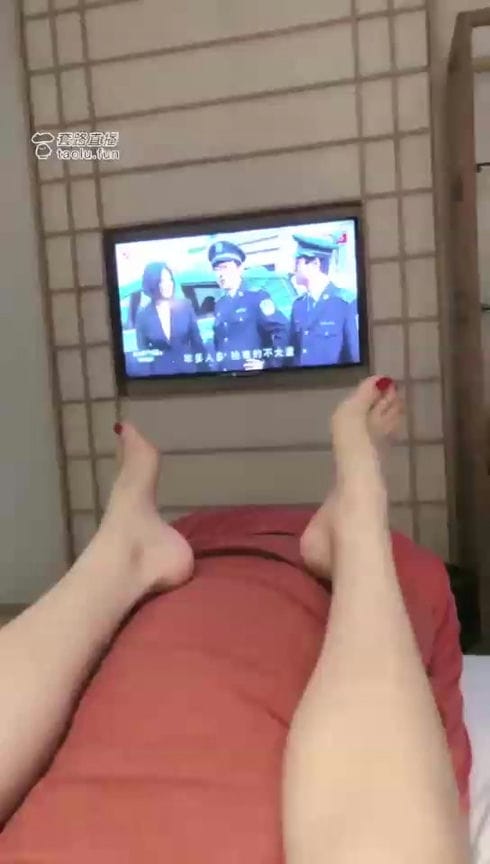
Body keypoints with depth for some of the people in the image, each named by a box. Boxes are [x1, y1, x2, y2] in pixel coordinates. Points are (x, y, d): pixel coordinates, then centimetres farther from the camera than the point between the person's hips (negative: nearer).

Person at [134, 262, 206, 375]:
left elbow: (197, 341, 2)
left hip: (188, 369, 1)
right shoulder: (143, 315, -4)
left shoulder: (185, 306, -1)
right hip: (159, 372, -1)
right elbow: (142, 350, 4)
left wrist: (202, 369, -1)